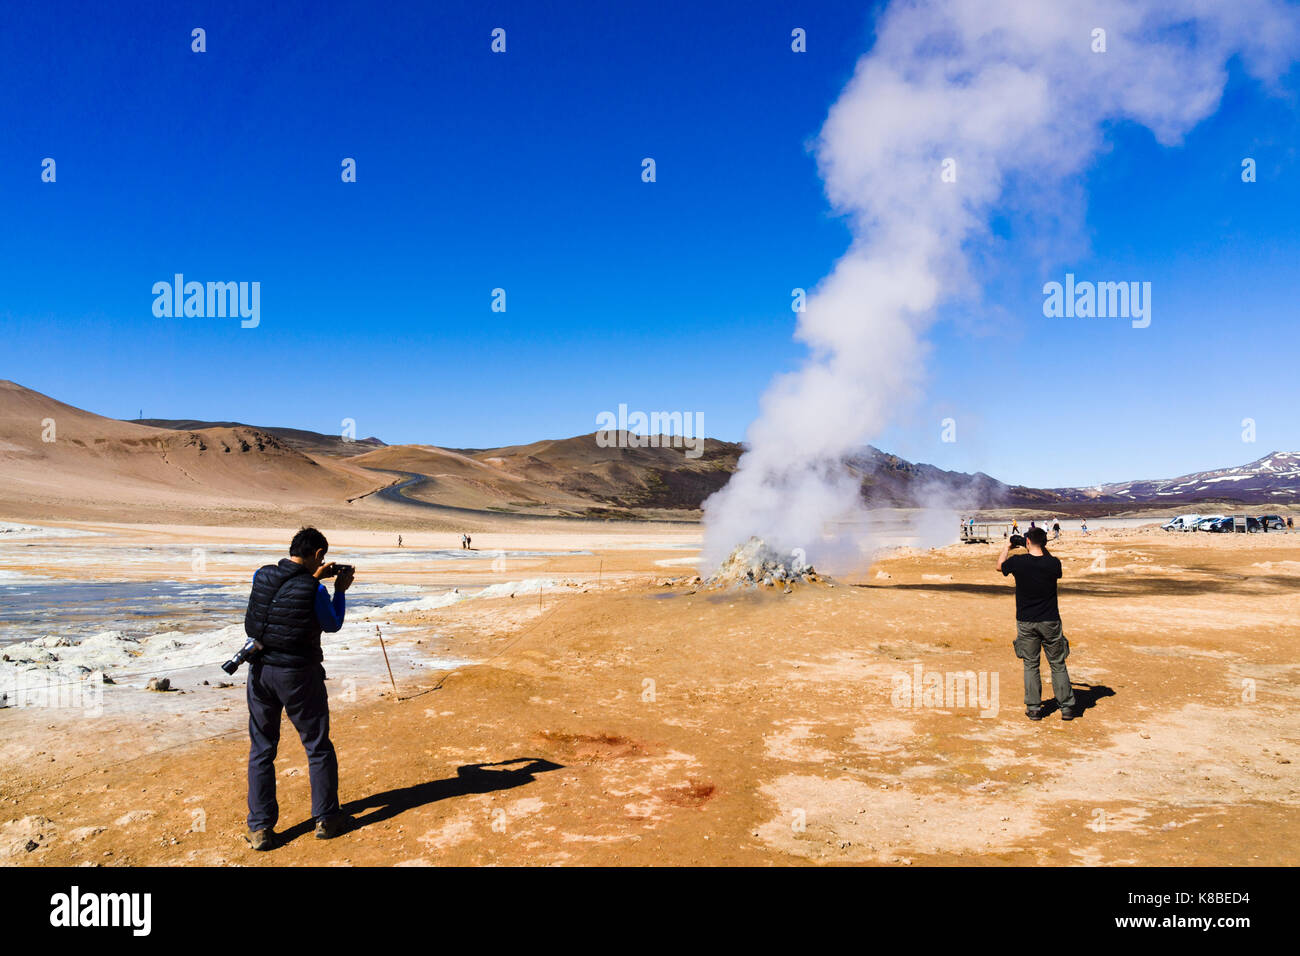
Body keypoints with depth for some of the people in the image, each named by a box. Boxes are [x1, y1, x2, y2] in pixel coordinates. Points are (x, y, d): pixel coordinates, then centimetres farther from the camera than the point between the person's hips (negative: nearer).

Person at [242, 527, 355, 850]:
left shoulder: (262, 575, -3)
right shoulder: (314, 590, -17)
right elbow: (333, 625, 0)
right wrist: (340, 591, 11)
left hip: (261, 671, 5)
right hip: (298, 676, -4)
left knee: (261, 750, 14)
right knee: (319, 748, 12)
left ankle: (260, 829, 16)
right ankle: (326, 819, 21)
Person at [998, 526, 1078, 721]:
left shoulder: (1018, 562, -13)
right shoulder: (1053, 563, -13)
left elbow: (1000, 566, 10)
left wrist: (1006, 547, 24)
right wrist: (1043, 549, 13)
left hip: (1026, 623, 0)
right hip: (1050, 622, 0)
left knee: (1030, 665, 11)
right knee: (1058, 664, 12)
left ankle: (1033, 709, 13)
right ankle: (1067, 707, 17)